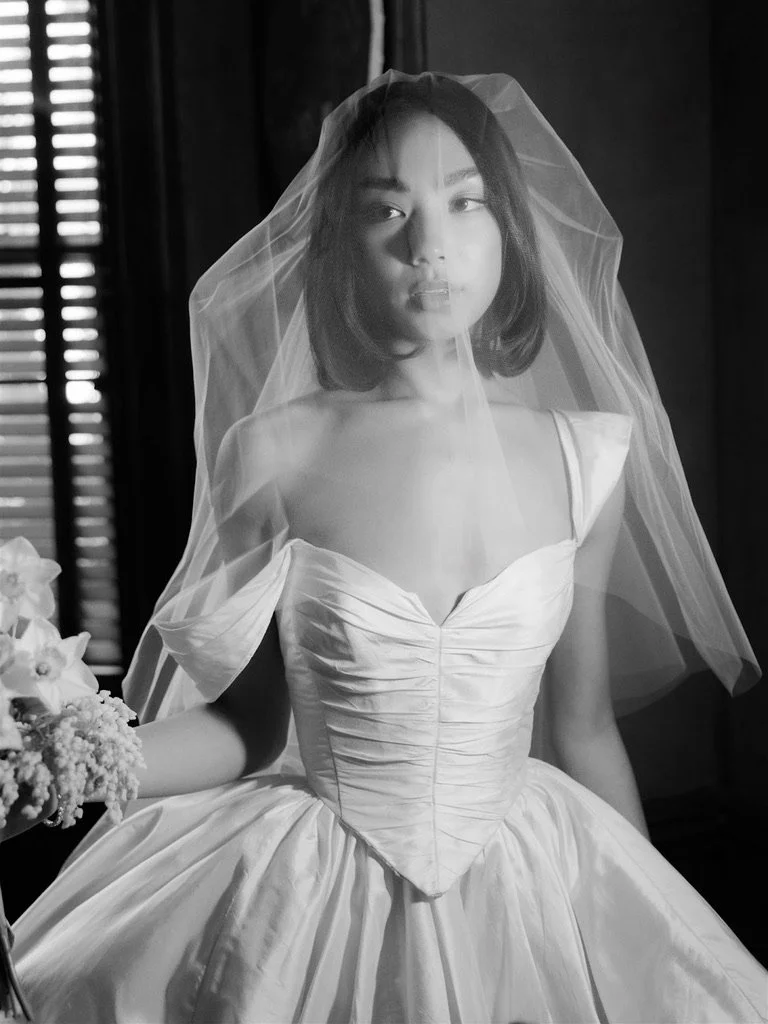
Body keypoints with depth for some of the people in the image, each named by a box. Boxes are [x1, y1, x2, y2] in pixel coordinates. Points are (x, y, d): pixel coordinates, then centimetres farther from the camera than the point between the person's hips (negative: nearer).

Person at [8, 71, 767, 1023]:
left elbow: (583, 731, 6)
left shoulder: (586, 457, -4)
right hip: (315, 899, -2)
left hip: (527, 894, 2)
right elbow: (250, 724, 0)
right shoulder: (276, 454, -10)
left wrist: (657, 937, 12)